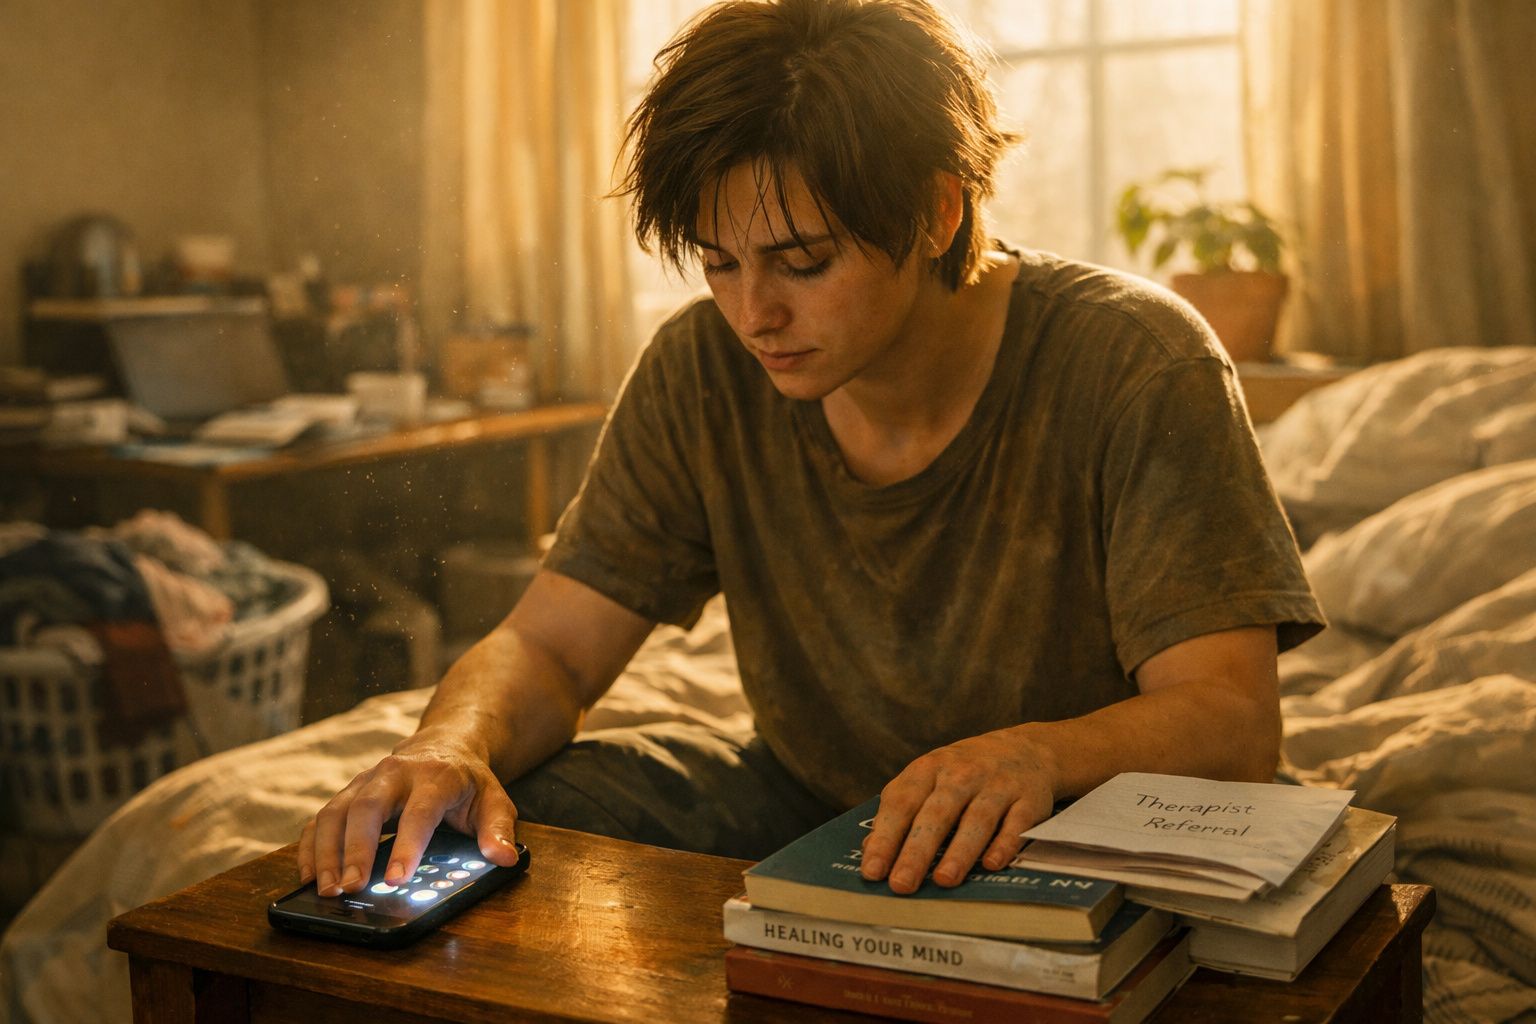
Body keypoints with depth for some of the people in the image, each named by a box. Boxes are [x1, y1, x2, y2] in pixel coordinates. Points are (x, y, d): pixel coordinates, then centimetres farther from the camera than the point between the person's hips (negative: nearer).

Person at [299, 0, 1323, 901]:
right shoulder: (704, 371, -9)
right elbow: (545, 647, -6)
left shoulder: (1134, 372, -20)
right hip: (800, 797, 3)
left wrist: (1036, 755, -48)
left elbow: (1235, 721, -25)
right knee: (452, 829, -18)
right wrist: (452, 744, -31)